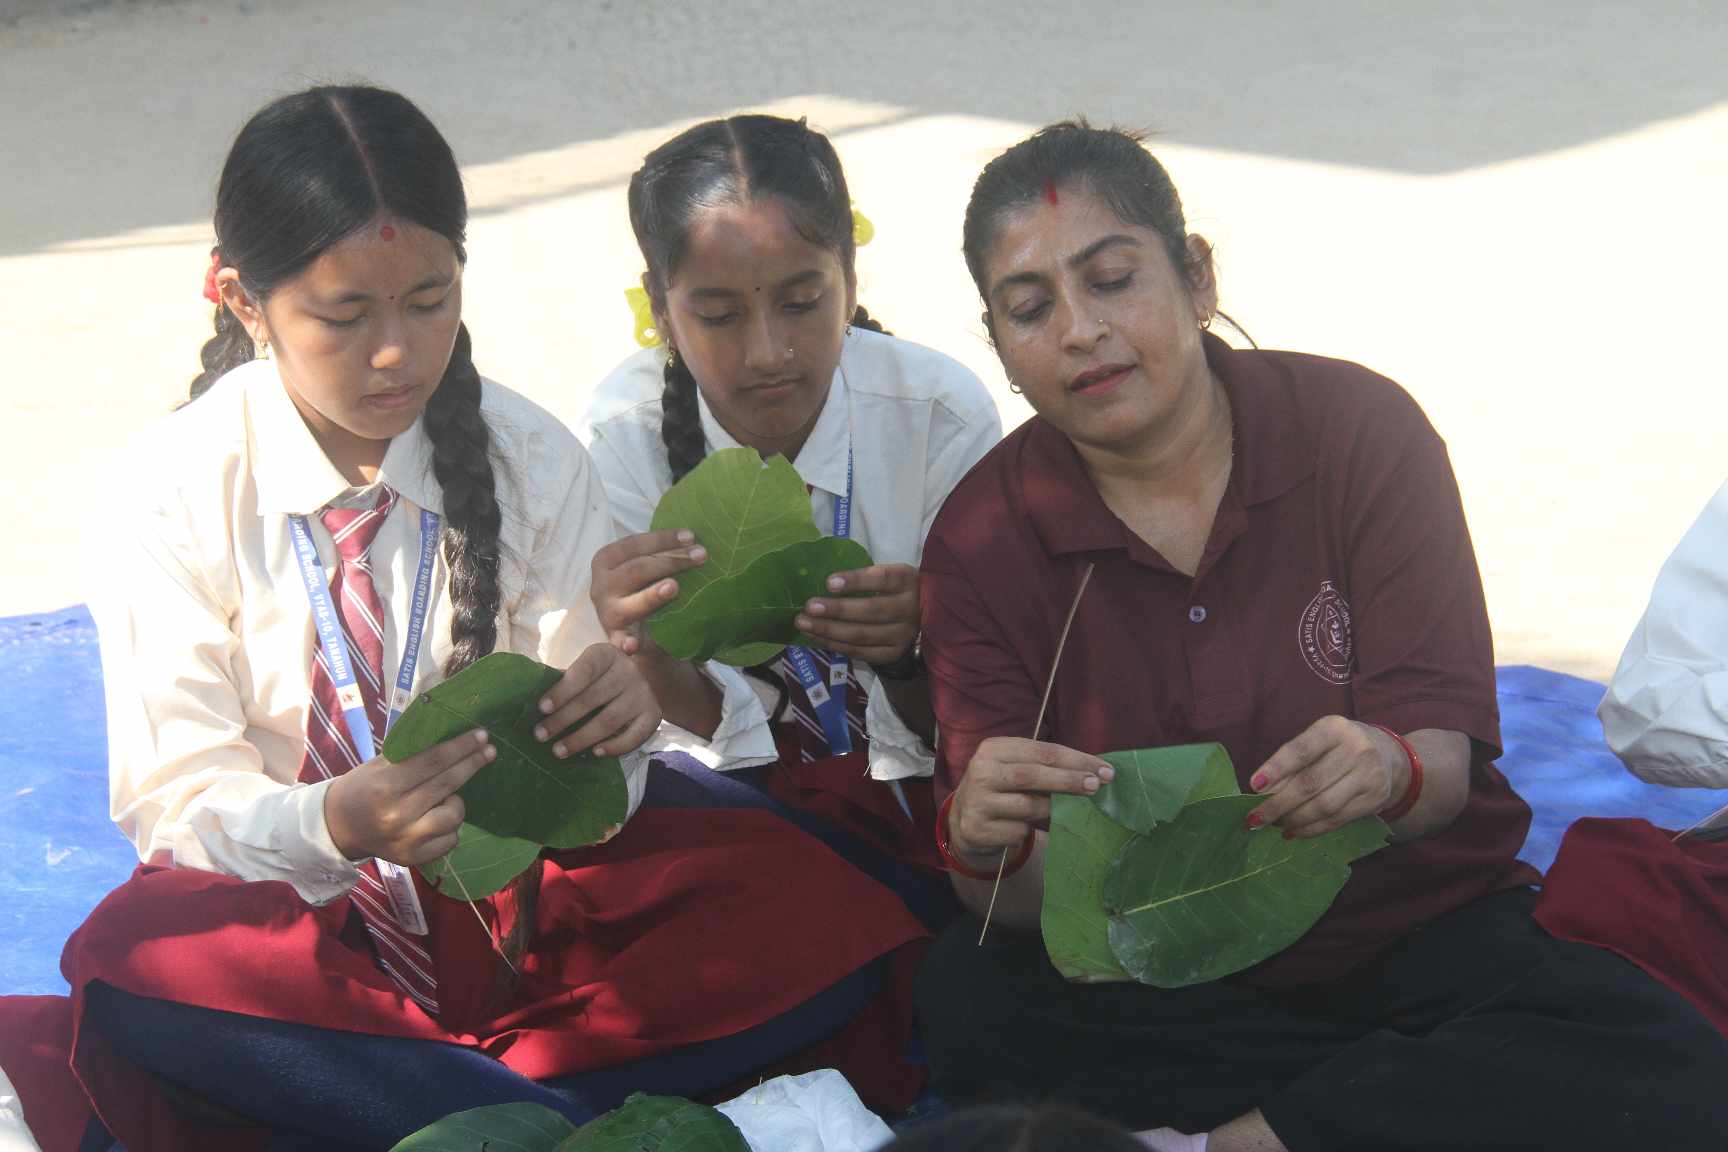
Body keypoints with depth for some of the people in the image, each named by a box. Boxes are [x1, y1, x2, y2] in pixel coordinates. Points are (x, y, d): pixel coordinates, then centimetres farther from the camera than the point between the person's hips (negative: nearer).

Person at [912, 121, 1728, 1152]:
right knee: (965, 999, -29)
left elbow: (1447, 753, -14)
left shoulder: (1360, 428, -9)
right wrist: (988, 843, -36)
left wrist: (1388, 770, -38)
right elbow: (1023, 907, -11)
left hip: (1418, 931, 0)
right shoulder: (980, 542, -6)